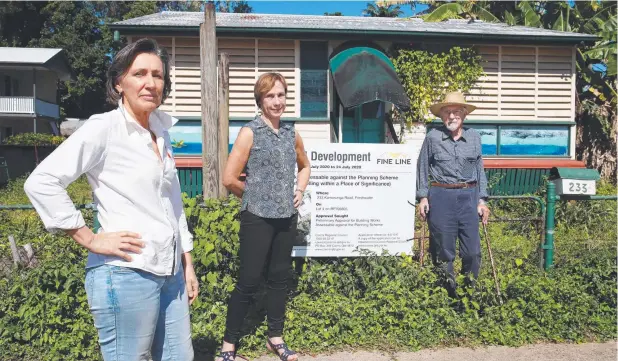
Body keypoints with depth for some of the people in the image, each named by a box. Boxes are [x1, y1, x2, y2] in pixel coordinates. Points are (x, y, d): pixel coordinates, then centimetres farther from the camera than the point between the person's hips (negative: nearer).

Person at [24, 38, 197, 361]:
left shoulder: (160, 134, 11)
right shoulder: (103, 128, -9)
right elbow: (41, 182, -16)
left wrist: (187, 264, 15)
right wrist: (90, 239, -14)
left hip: (170, 274, 7)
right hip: (125, 275, -7)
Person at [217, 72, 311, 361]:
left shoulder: (291, 133, 8)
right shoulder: (249, 132, -8)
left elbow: (304, 166, 25)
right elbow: (229, 179, -11)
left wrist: (299, 191, 9)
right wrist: (254, 196, 0)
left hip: (287, 217, 5)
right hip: (258, 218, -5)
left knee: (279, 278, 14)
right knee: (249, 281, 0)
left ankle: (275, 338, 30)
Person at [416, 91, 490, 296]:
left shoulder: (474, 137, 7)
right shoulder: (432, 137, 0)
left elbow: (480, 169, 12)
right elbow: (423, 169, 6)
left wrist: (482, 200, 7)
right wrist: (423, 197, 1)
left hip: (468, 196, 2)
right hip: (440, 196, -2)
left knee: (472, 249, 2)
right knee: (443, 248, 6)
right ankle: (447, 290, 22)